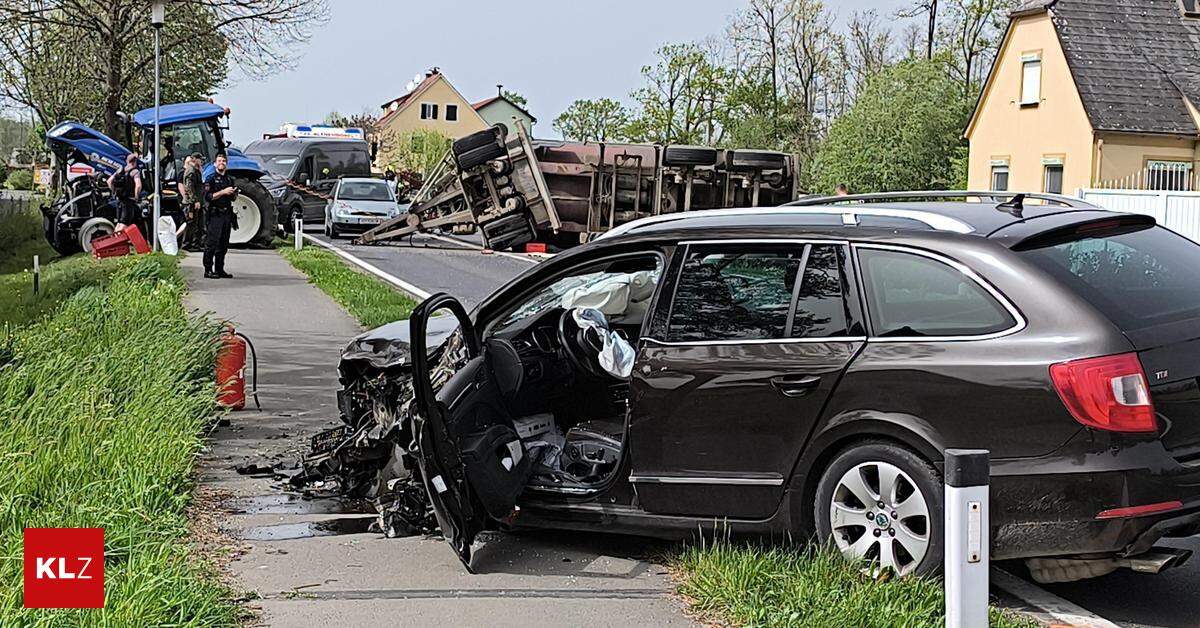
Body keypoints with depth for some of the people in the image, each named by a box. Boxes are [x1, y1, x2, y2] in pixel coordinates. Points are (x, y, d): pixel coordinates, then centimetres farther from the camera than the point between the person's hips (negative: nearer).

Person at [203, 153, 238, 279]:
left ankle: (219, 269, 15)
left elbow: (233, 198, 23)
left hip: (227, 215, 7)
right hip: (214, 215, -7)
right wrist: (223, 192, -18)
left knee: (223, 245, 9)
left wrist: (233, 193, 0)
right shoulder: (211, 179, -3)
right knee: (211, 244, -7)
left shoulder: (229, 179, 16)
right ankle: (208, 270, -4)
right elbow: (207, 197, -14)